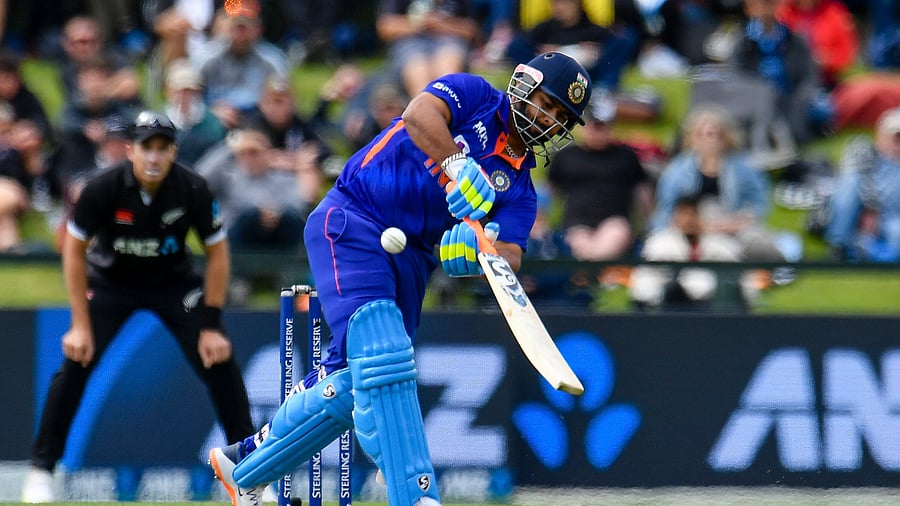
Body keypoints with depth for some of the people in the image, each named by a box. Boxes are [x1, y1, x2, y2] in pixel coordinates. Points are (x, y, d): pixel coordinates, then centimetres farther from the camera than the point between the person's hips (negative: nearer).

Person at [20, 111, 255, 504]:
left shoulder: (193, 190, -23)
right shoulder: (103, 189, -26)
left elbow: (217, 254, -12)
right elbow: (74, 250, -14)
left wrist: (212, 325, -14)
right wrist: (81, 324, -16)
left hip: (174, 283, 1)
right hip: (110, 282, -1)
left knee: (219, 362, -11)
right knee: (75, 364, -15)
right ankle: (41, 468, -3)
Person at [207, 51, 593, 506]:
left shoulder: (519, 187, 9)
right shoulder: (473, 96, -3)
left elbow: (510, 255, -8)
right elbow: (419, 114, -24)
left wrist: (472, 251, -31)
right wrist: (458, 166, -40)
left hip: (410, 260, 7)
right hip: (350, 226, -7)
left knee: (351, 385, 4)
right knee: (382, 357, -22)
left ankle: (245, 467, 22)